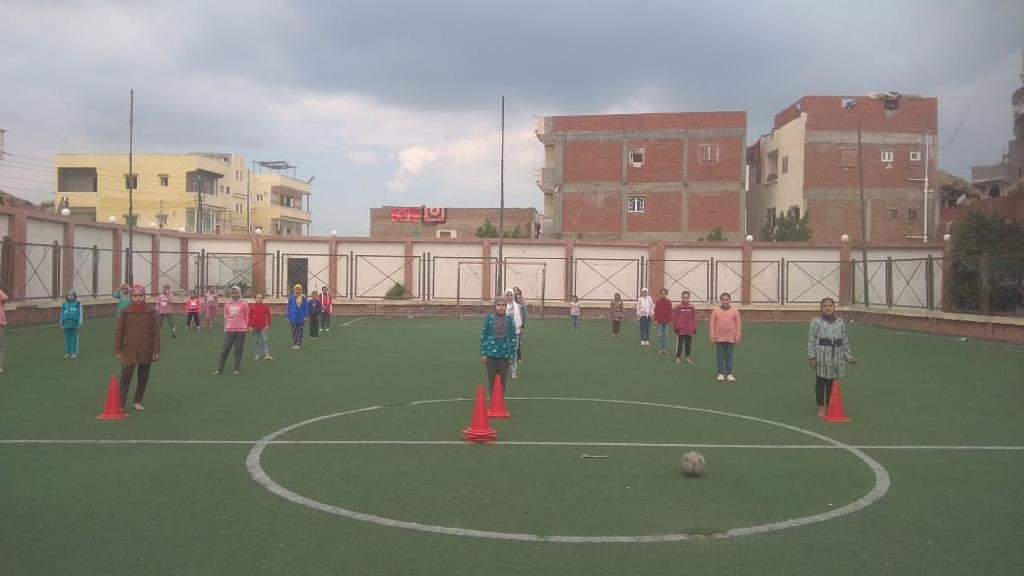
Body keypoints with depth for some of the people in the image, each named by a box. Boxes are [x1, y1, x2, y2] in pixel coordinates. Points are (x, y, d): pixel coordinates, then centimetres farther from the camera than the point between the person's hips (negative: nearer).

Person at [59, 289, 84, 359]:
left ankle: (74, 353, 2)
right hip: (66, 324, 3)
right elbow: (62, 315, 13)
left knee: (74, 338, -3)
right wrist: (61, 325, 7)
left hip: (74, 324, -3)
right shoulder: (64, 305, 9)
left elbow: (81, 314, -3)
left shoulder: (78, 304, -1)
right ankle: (68, 353, 11)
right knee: (67, 339, 5)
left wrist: (80, 325, -10)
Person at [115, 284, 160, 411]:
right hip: (129, 351, -1)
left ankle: (138, 402, 24)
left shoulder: (151, 312, -2)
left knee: (143, 378, 10)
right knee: (125, 377, -5)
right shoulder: (125, 312, -2)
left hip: (146, 351, 1)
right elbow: (118, 332, 1)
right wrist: (118, 350, -1)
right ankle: (121, 404, 0)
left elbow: (156, 332, -1)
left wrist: (156, 350, -4)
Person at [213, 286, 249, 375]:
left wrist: (247, 327, 3)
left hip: (241, 330, -2)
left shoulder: (243, 304, 0)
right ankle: (219, 369, 9)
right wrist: (225, 328, 13)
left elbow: (247, 317, 4)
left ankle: (237, 369, 10)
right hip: (229, 330, 2)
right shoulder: (227, 304, 8)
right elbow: (226, 317, 14)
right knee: (225, 349, 2)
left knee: (238, 350, 3)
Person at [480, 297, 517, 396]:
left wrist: (512, 356, 2)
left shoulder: (510, 320, -1)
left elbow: (513, 338, 3)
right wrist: (483, 354, -1)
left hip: (505, 355, 1)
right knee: (491, 379, 6)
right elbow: (483, 336, 1)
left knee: (503, 379, 8)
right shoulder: (489, 319, -3)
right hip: (491, 354, -1)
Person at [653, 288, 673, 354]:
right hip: (659, 321, -1)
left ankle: (665, 349, 11)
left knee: (666, 336, 5)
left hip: (666, 321, 1)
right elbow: (655, 311, 0)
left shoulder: (669, 302, 2)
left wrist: (670, 321, 1)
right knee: (660, 335, 3)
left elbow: (670, 312, 4)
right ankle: (660, 349, 9)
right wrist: (655, 320, -5)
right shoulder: (658, 302, -1)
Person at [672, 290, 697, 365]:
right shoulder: (678, 307, -4)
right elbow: (675, 318, -3)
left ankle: (688, 357, 21)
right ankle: (677, 358, 13)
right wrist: (675, 327, -6)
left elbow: (694, 318, 8)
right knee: (679, 344, 4)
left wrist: (694, 328, 8)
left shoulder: (692, 307, 5)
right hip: (680, 329, -3)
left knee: (688, 344, 11)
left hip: (689, 330, 3)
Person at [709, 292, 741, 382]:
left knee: (729, 356, 6)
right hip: (719, 338, 0)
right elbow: (712, 324, 0)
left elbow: (738, 325, 1)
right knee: (720, 356, 5)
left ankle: (729, 374, 12)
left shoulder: (734, 311, 0)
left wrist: (738, 338, -2)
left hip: (731, 338, 0)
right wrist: (712, 337, -4)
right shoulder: (716, 311, -1)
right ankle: (721, 374, 11)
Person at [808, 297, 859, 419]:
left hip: (836, 358, 3)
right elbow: (811, 340, -6)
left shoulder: (840, 322, 6)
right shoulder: (816, 322, -5)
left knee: (832, 383, 9)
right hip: (821, 357, -3)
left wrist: (849, 356, 12)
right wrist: (811, 357, -10)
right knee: (820, 382, 3)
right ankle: (821, 408, 13)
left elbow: (845, 341, 12)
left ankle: (829, 406, 23)